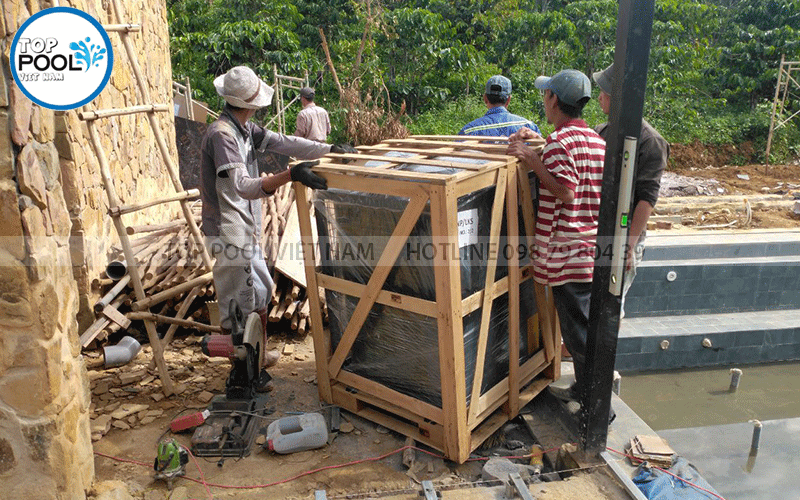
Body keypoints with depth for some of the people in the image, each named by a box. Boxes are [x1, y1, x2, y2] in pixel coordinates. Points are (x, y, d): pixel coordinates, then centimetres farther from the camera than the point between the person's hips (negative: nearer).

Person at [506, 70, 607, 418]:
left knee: (578, 329, 0)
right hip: (592, 246, 9)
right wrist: (538, 147, 18)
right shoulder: (595, 140, 12)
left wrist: (533, 161, -19)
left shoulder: (559, 142, -15)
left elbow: (565, 191, -23)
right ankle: (584, 389, 32)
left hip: (567, 251, -9)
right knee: (585, 325, 19)